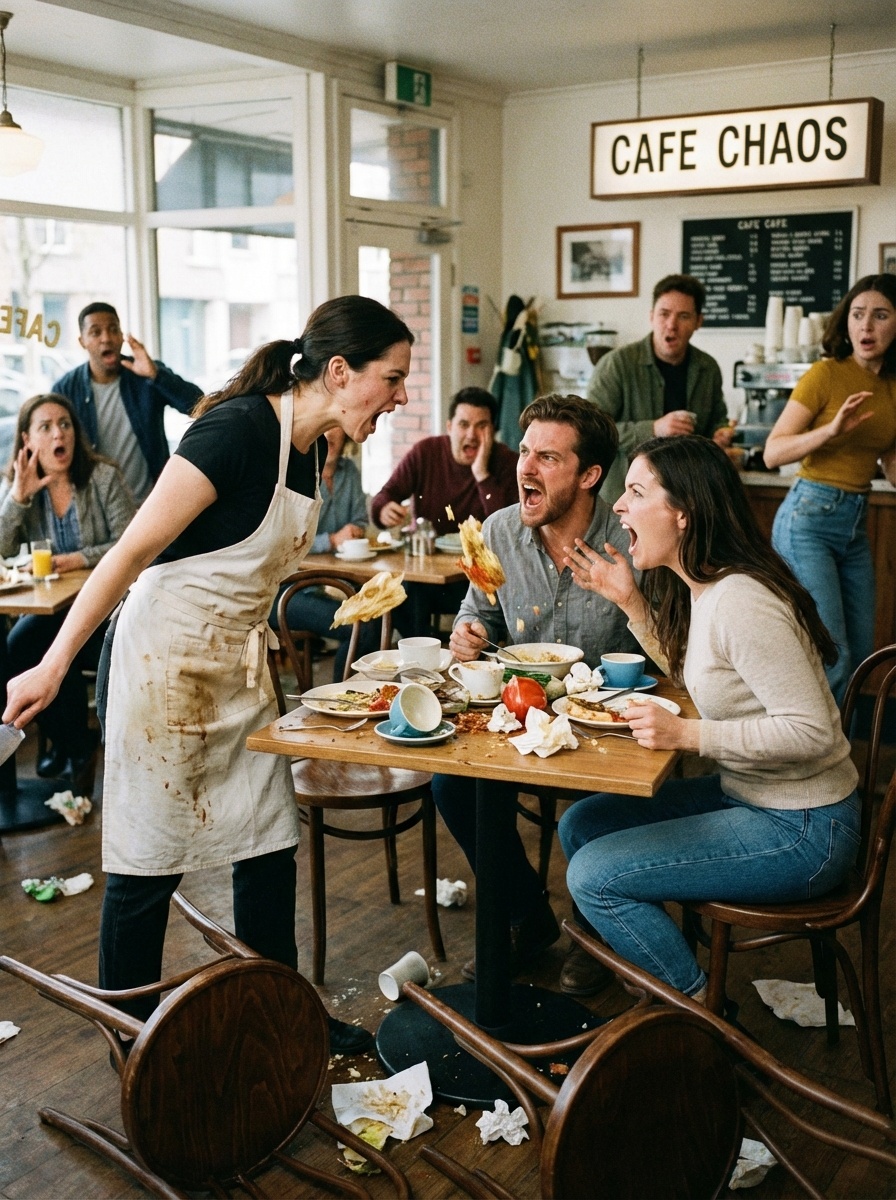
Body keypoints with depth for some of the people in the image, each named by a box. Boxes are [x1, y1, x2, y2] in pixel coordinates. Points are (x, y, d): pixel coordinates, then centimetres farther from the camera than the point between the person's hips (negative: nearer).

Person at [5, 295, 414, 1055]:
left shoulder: (312, 445, 4)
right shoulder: (238, 430, -22)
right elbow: (134, 551, -21)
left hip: (241, 662, 8)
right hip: (165, 657, -8)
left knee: (269, 842, 12)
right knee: (150, 857, 4)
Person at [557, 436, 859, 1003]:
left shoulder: (740, 601, -26)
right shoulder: (696, 588, 3)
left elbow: (811, 731, -28)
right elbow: (688, 672, 22)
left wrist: (687, 734, -27)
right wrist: (631, 600, 10)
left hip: (799, 829, -9)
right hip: (747, 796, 10)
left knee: (594, 876, -11)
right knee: (582, 824, 9)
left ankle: (700, 1011, 8)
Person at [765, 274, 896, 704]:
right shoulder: (827, 373, -9)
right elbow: (773, 452, -13)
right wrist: (831, 430, -26)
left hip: (857, 524, 7)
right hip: (809, 519, -7)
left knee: (860, 654, 11)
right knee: (831, 657, -11)